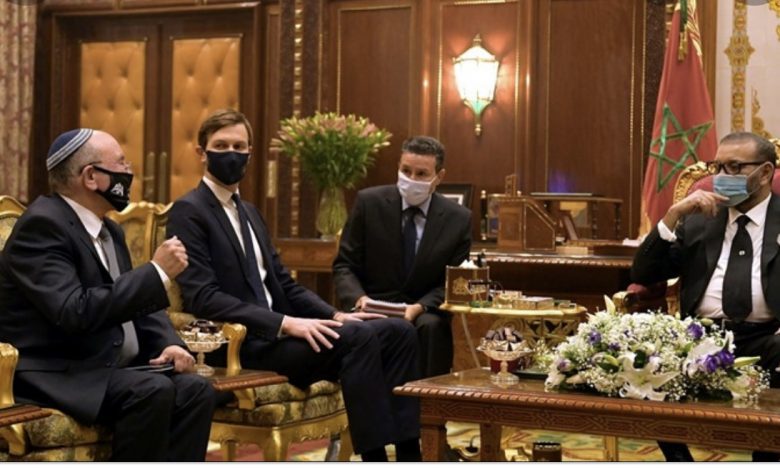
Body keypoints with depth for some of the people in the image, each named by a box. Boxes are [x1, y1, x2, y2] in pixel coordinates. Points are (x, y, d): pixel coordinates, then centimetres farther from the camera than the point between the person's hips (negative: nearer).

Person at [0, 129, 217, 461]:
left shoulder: (108, 230, 14)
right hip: (56, 374, -9)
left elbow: (133, 301, 19)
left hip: (106, 368, 9)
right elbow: (76, 312, -27)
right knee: (154, 392, -30)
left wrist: (168, 344, -3)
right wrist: (157, 272, -21)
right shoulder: (42, 224, -15)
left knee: (196, 391, -13)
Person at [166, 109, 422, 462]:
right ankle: (375, 456, -23)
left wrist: (335, 315, 2)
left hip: (275, 332, 9)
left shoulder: (249, 213, 22)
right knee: (359, 337, -28)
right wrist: (284, 324, -24)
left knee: (397, 331, -9)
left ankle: (407, 452, -14)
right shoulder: (189, 212, -6)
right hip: (238, 342, -9)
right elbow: (203, 298, -17)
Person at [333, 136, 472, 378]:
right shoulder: (369, 202, -1)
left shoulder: (458, 219, 1)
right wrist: (359, 298, -20)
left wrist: (419, 307, -17)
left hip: (425, 314, 1)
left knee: (430, 326, -33)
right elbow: (344, 266, 2)